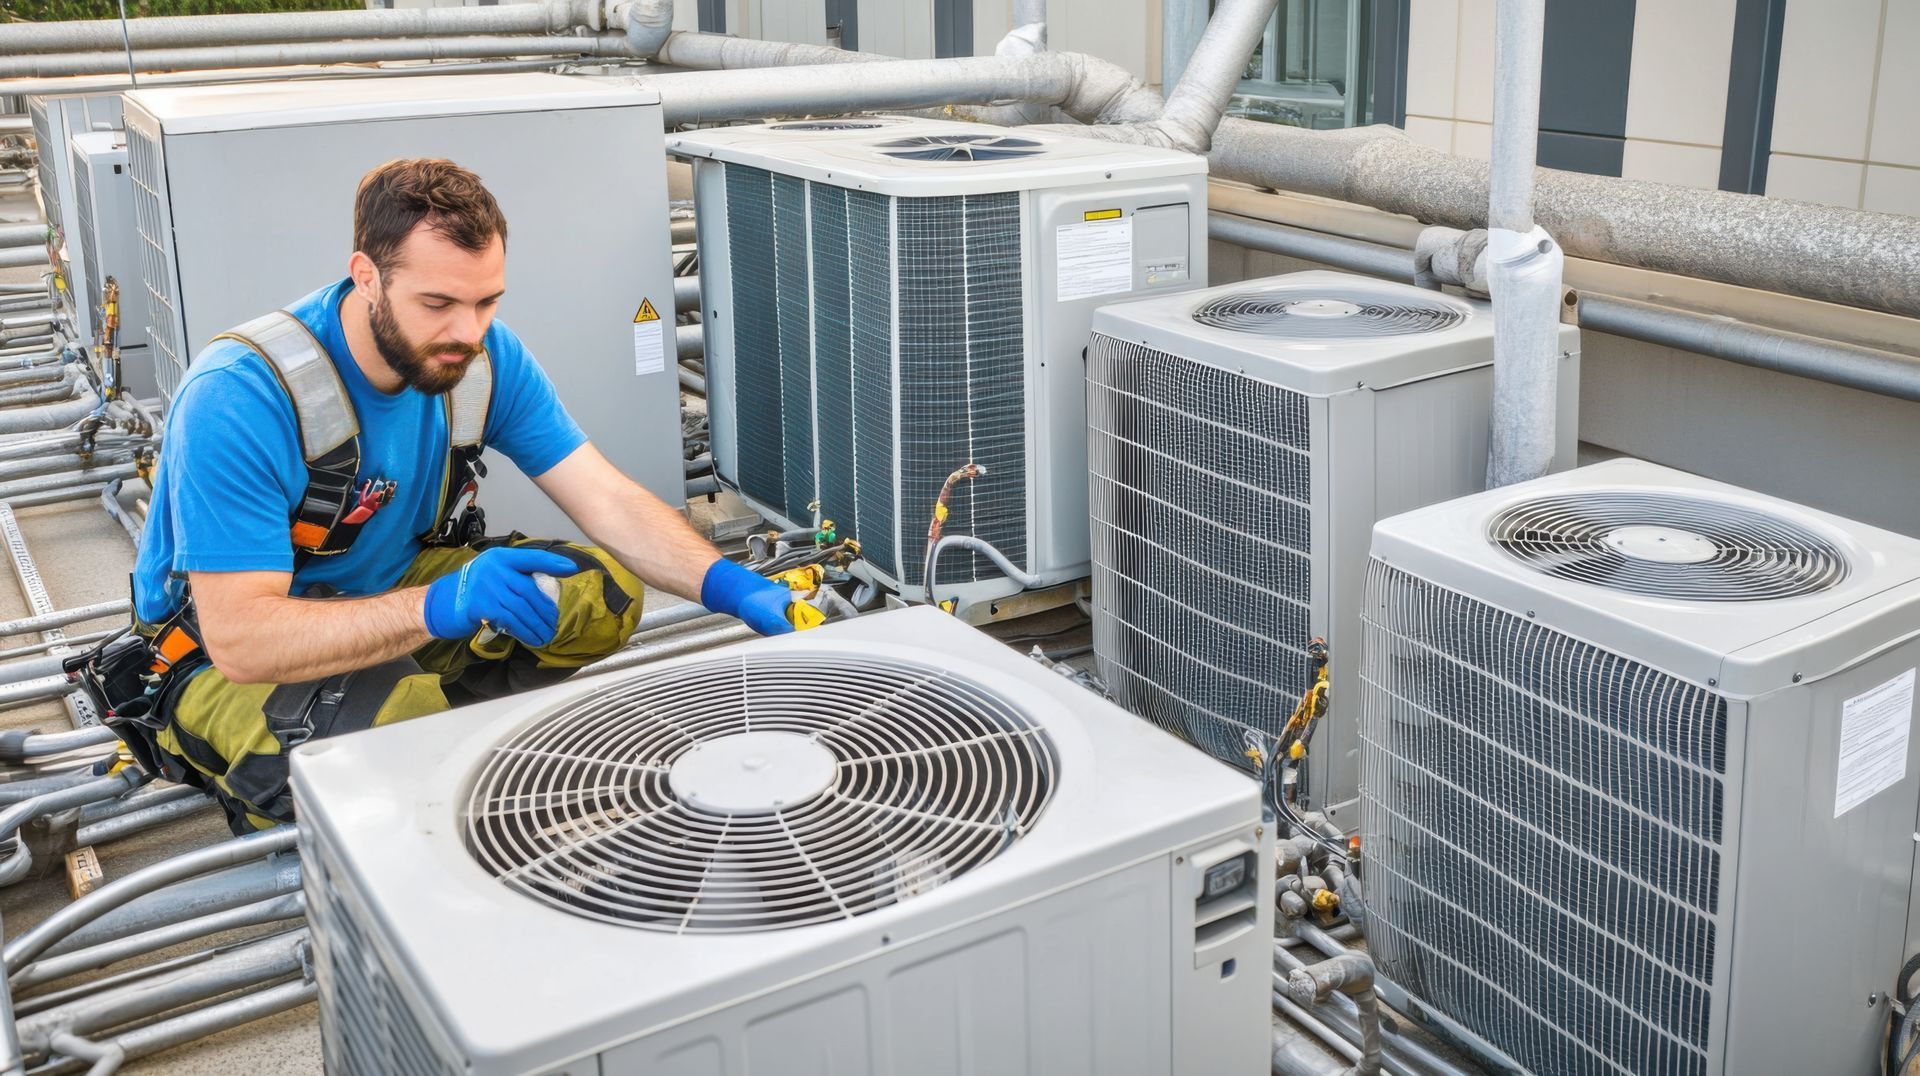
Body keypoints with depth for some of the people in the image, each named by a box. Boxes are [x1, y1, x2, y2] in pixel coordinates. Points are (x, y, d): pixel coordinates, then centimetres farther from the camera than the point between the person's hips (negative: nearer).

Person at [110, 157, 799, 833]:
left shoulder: (485, 356, -12)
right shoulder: (238, 399, -30)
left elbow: (608, 502, -11)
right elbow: (239, 638, -34)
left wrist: (728, 585, -30)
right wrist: (442, 606, -48)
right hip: (221, 662, -6)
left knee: (603, 595, -14)